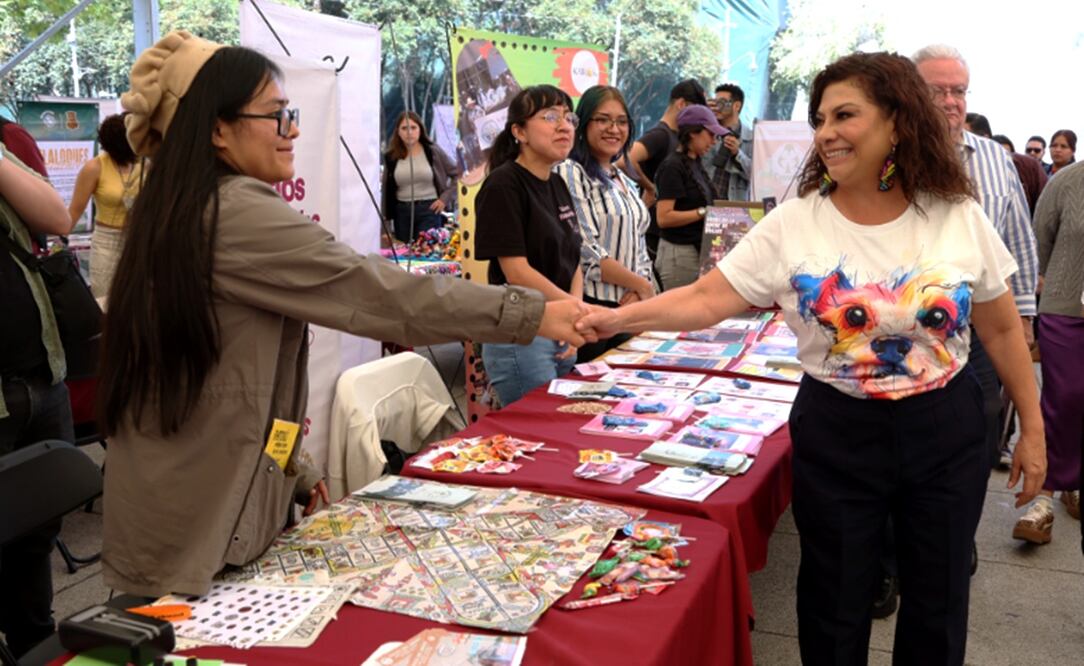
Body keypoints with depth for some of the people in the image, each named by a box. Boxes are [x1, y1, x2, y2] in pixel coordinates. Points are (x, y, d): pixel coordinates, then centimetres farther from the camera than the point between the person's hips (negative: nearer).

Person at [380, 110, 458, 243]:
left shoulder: (433, 151, -2)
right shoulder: (391, 157, 4)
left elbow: (457, 174, 4)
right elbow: (387, 190, 8)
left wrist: (445, 198, -5)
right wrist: (385, 224, 5)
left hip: (429, 210, -3)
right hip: (402, 211, 3)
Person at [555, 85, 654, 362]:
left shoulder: (625, 183, 17)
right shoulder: (571, 174, -8)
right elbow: (585, 251, -17)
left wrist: (639, 287, -4)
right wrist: (641, 285, -7)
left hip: (626, 309, 8)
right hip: (588, 309, -7)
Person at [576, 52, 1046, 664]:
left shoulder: (960, 218, -7)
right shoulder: (792, 225, -10)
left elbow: (1003, 328, 2)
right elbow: (707, 299, -13)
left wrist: (1033, 428, 5)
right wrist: (618, 318, -26)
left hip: (946, 432, 1)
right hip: (835, 434, -1)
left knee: (938, 599, 16)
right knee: (837, 599, 13)